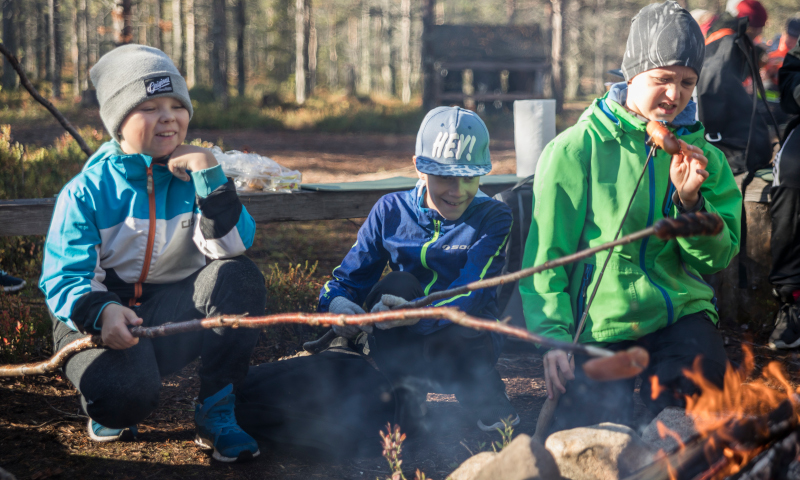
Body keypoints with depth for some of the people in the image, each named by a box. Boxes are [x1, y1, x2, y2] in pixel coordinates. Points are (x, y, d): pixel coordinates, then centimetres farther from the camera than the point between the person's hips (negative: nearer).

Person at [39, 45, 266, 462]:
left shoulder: (191, 174, 1)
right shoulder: (88, 191, -8)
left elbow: (232, 247, -13)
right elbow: (64, 278, -15)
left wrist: (210, 176, -21)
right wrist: (103, 312, -37)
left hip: (173, 318, 3)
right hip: (99, 315, -3)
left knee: (240, 278, -24)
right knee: (124, 393, -35)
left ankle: (216, 413, -13)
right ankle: (111, 411, 7)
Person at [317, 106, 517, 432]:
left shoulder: (492, 217, -9)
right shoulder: (391, 212, -1)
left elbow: (471, 293, -23)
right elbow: (350, 276, -2)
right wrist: (337, 304, -28)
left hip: (465, 336, -1)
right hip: (404, 348, 2)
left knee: (451, 344, -37)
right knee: (397, 284, -27)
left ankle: (491, 409, -5)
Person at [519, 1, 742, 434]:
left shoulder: (702, 155, 9)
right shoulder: (575, 150, -3)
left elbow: (717, 257, 5)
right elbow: (546, 256, -2)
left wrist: (690, 199, -13)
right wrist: (553, 337, -12)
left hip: (680, 314, 3)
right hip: (600, 324, -3)